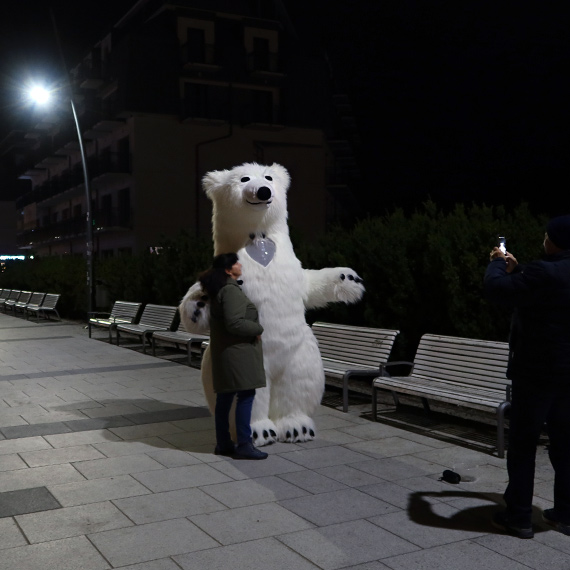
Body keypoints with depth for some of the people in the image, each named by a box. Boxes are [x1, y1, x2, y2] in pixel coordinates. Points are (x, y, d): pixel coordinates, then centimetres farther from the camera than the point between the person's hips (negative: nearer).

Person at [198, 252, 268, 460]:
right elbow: (234, 323, -24)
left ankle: (223, 443, 19)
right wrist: (257, 329, -11)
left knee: (225, 396, 12)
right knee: (246, 395, -8)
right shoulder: (231, 291, -17)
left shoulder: (218, 290, 15)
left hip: (223, 351, 10)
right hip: (237, 349, -10)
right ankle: (244, 445, -5)